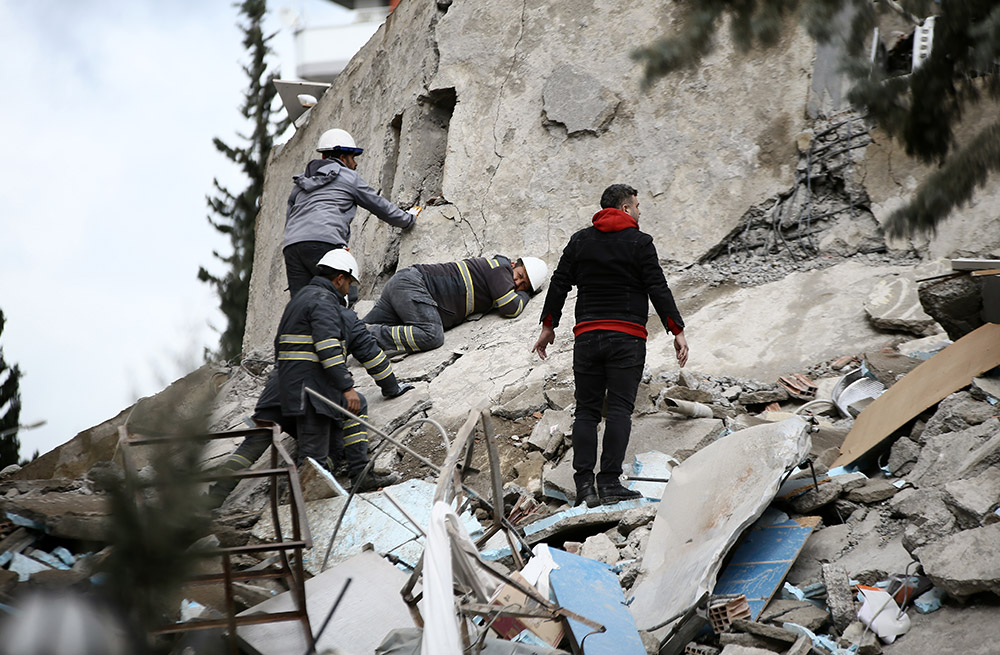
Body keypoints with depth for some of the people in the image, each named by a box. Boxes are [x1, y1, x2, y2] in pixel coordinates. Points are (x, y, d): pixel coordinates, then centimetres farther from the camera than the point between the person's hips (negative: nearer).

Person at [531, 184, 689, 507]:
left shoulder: (580, 241, 11)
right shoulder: (639, 242, -1)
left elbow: (559, 284, 10)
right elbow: (658, 289, -5)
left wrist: (548, 326, 17)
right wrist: (678, 331, -2)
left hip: (587, 335, 4)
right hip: (627, 338, -3)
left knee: (586, 410, 6)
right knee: (619, 409, -4)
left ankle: (584, 484, -2)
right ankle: (610, 483, -11)